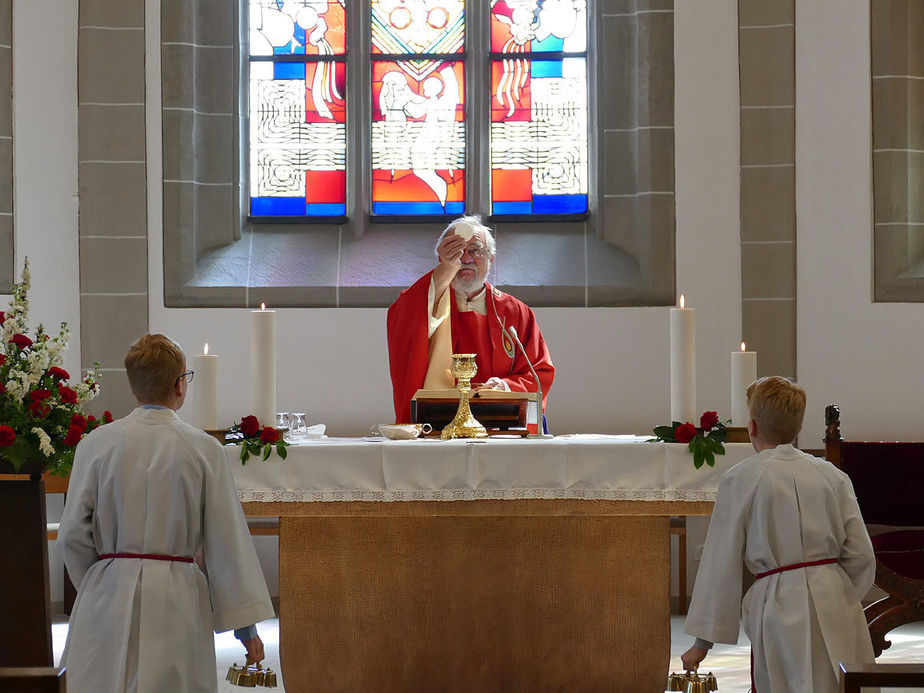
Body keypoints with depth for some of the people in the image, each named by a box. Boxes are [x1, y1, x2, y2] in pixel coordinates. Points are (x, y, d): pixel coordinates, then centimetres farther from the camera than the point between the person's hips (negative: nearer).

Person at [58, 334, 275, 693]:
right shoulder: (204, 449, -3)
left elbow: (73, 535, 0)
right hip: (177, 601, -1)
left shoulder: (96, 444, -2)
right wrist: (247, 625, 3)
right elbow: (229, 540, -2)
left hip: (109, 598, 1)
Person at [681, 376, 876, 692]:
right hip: (836, 602, 4)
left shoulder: (739, 480, -3)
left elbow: (721, 566, -1)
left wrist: (702, 641, 5)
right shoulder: (833, 475, 8)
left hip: (781, 608, -4)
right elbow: (861, 555, 9)